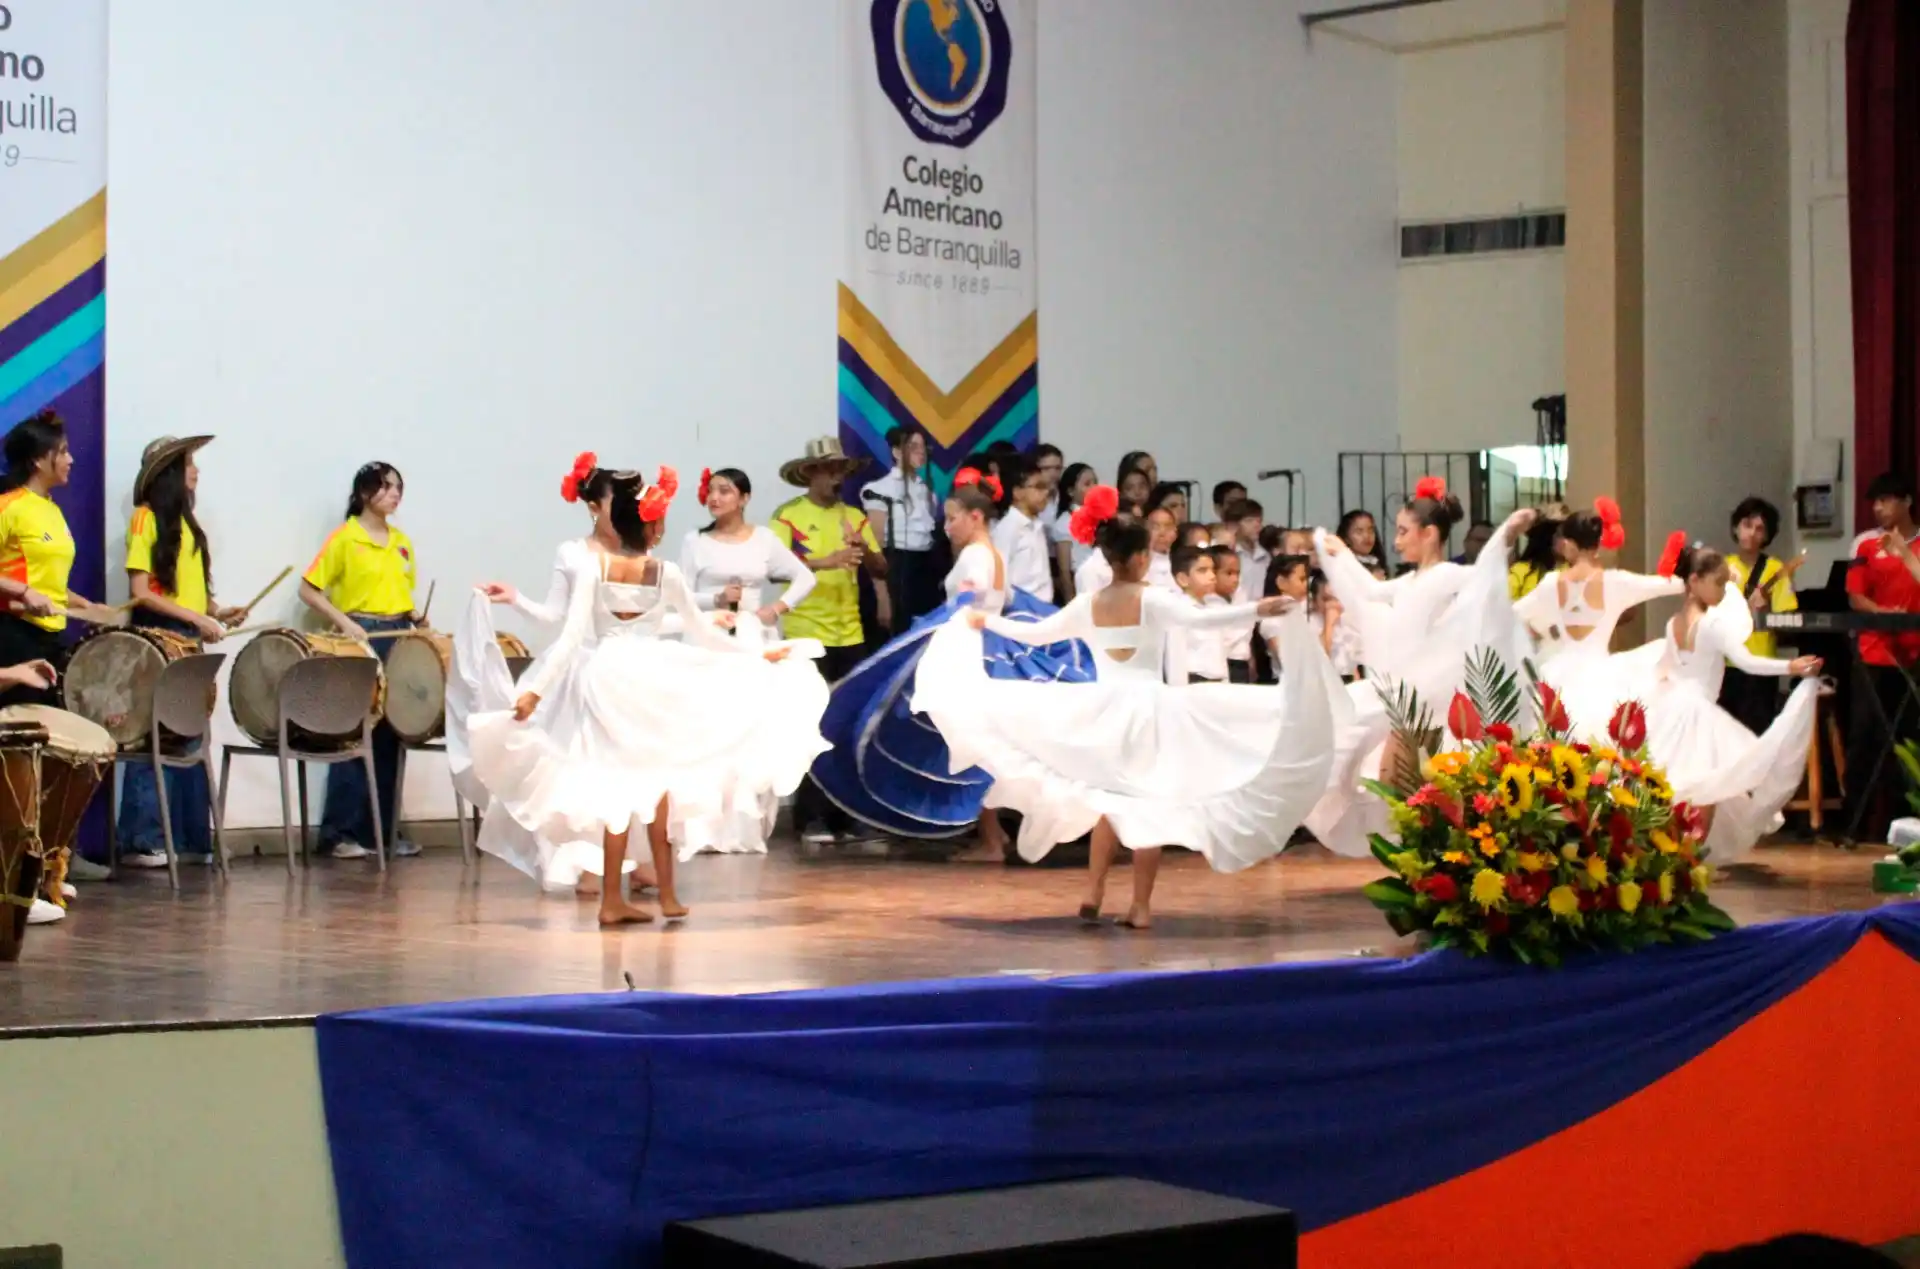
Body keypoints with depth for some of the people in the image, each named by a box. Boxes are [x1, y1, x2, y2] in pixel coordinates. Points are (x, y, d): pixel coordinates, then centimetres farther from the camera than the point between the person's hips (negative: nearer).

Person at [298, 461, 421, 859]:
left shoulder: (401, 541, 14)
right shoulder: (344, 537, -5)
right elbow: (308, 589, -7)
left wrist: (418, 620, 2)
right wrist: (344, 622, -16)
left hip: (399, 636, 6)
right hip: (361, 637, -6)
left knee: (391, 736, 8)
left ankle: (385, 828, 14)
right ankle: (341, 832, -2)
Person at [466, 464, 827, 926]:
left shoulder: (595, 568, -4)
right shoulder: (664, 573, -4)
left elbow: (573, 636, -10)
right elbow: (702, 634, 3)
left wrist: (535, 689, -10)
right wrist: (759, 653, 15)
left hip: (607, 680, 1)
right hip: (650, 680, -1)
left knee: (617, 789, 5)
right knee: (656, 784, 12)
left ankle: (613, 900, 7)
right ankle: (666, 895, 15)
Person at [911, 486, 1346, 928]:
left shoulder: (1087, 606, 3)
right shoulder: (1152, 599, -10)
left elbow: (1035, 633, 12)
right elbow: (1200, 618, -23)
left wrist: (985, 622, 27)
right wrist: (1257, 609, -25)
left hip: (1104, 711, 4)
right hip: (1148, 710, -4)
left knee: (1112, 804, 20)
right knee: (1150, 807, 4)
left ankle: (1093, 893, 15)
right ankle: (1140, 905, 3)